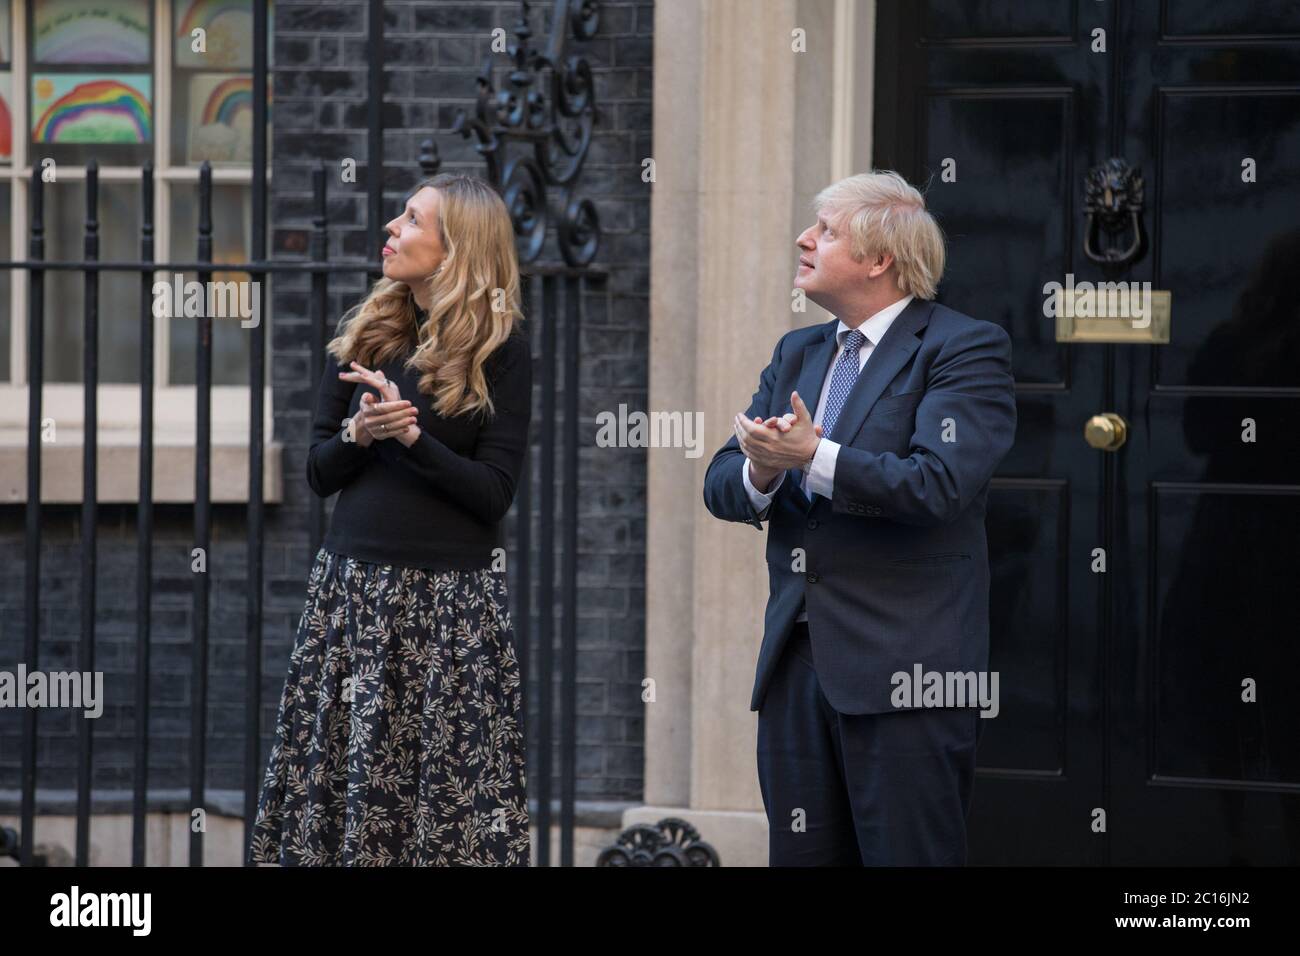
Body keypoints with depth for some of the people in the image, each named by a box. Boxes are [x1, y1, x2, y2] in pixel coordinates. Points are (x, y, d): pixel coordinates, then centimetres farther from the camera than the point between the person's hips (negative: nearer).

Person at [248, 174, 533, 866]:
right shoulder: (364, 334, 10)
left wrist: (411, 434, -16)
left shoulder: (500, 351, -2)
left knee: (448, 790, -5)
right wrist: (359, 433, -10)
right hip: (352, 587, 4)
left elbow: (495, 492, -7)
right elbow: (319, 473, 10)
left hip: (452, 599, -4)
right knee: (341, 779, 0)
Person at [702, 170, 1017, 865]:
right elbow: (721, 485, 12)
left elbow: (941, 482, -19)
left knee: (908, 857, -5)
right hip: (795, 665, 7)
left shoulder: (964, 349, -4)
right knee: (799, 857, 8)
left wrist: (815, 459, -21)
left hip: (904, 674, -7)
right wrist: (761, 474, -11)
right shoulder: (797, 354, 19)